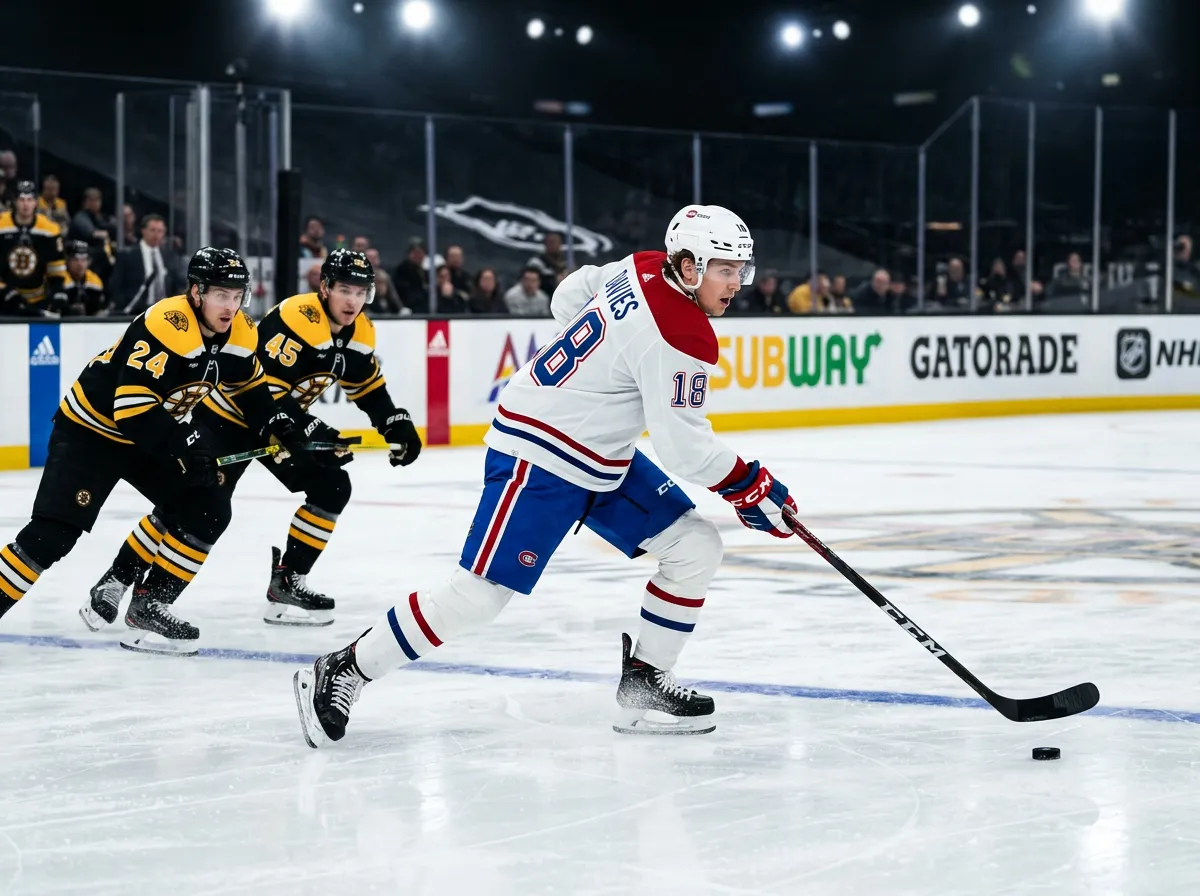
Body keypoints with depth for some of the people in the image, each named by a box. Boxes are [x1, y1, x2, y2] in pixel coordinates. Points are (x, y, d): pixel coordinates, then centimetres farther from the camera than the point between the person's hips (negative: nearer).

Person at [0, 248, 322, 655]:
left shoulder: (238, 332, -6)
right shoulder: (165, 326, -31)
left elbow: (249, 384, 16)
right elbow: (131, 407, -35)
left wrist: (282, 426, 6)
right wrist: (183, 442, -36)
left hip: (155, 434, 8)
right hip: (91, 430, -8)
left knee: (208, 510, -2)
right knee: (53, 534, -18)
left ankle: (149, 605, 6)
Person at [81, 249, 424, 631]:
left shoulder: (360, 332, -3)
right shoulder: (294, 319, -29)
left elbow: (367, 385, 14)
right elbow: (262, 391, -32)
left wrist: (396, 423, 1)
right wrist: (312, 432, -35)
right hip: (229, 414, -8)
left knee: (333, 488, -2)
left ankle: (287, 582, 5)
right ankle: (114, 584, -6)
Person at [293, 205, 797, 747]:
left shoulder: (644, 269, 1)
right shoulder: (676, 337, -25)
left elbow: (569, 296, 17)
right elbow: (685, 448, -22)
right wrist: (752, 487, -11)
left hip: (603, 457, 10)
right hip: (541, 458, -10)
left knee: (695, 546, 3)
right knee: (478, 595, -9)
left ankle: (643, 682, 8)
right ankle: (342, 671, 3)